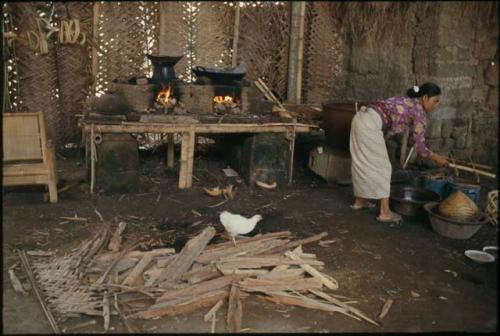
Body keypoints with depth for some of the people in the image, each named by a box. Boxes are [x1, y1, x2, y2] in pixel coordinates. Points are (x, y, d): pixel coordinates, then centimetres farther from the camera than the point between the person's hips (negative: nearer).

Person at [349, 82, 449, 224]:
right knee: (381, 167, 0)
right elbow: (419, 145, 2)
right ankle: (385, 212, 5)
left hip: (360, 118, 9)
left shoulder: (406, 102, 25)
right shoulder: (419, 112, 0)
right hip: (370, 125, -9)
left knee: (362, 163, 20)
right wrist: (436, 157, 16)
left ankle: (359, 201, 33)